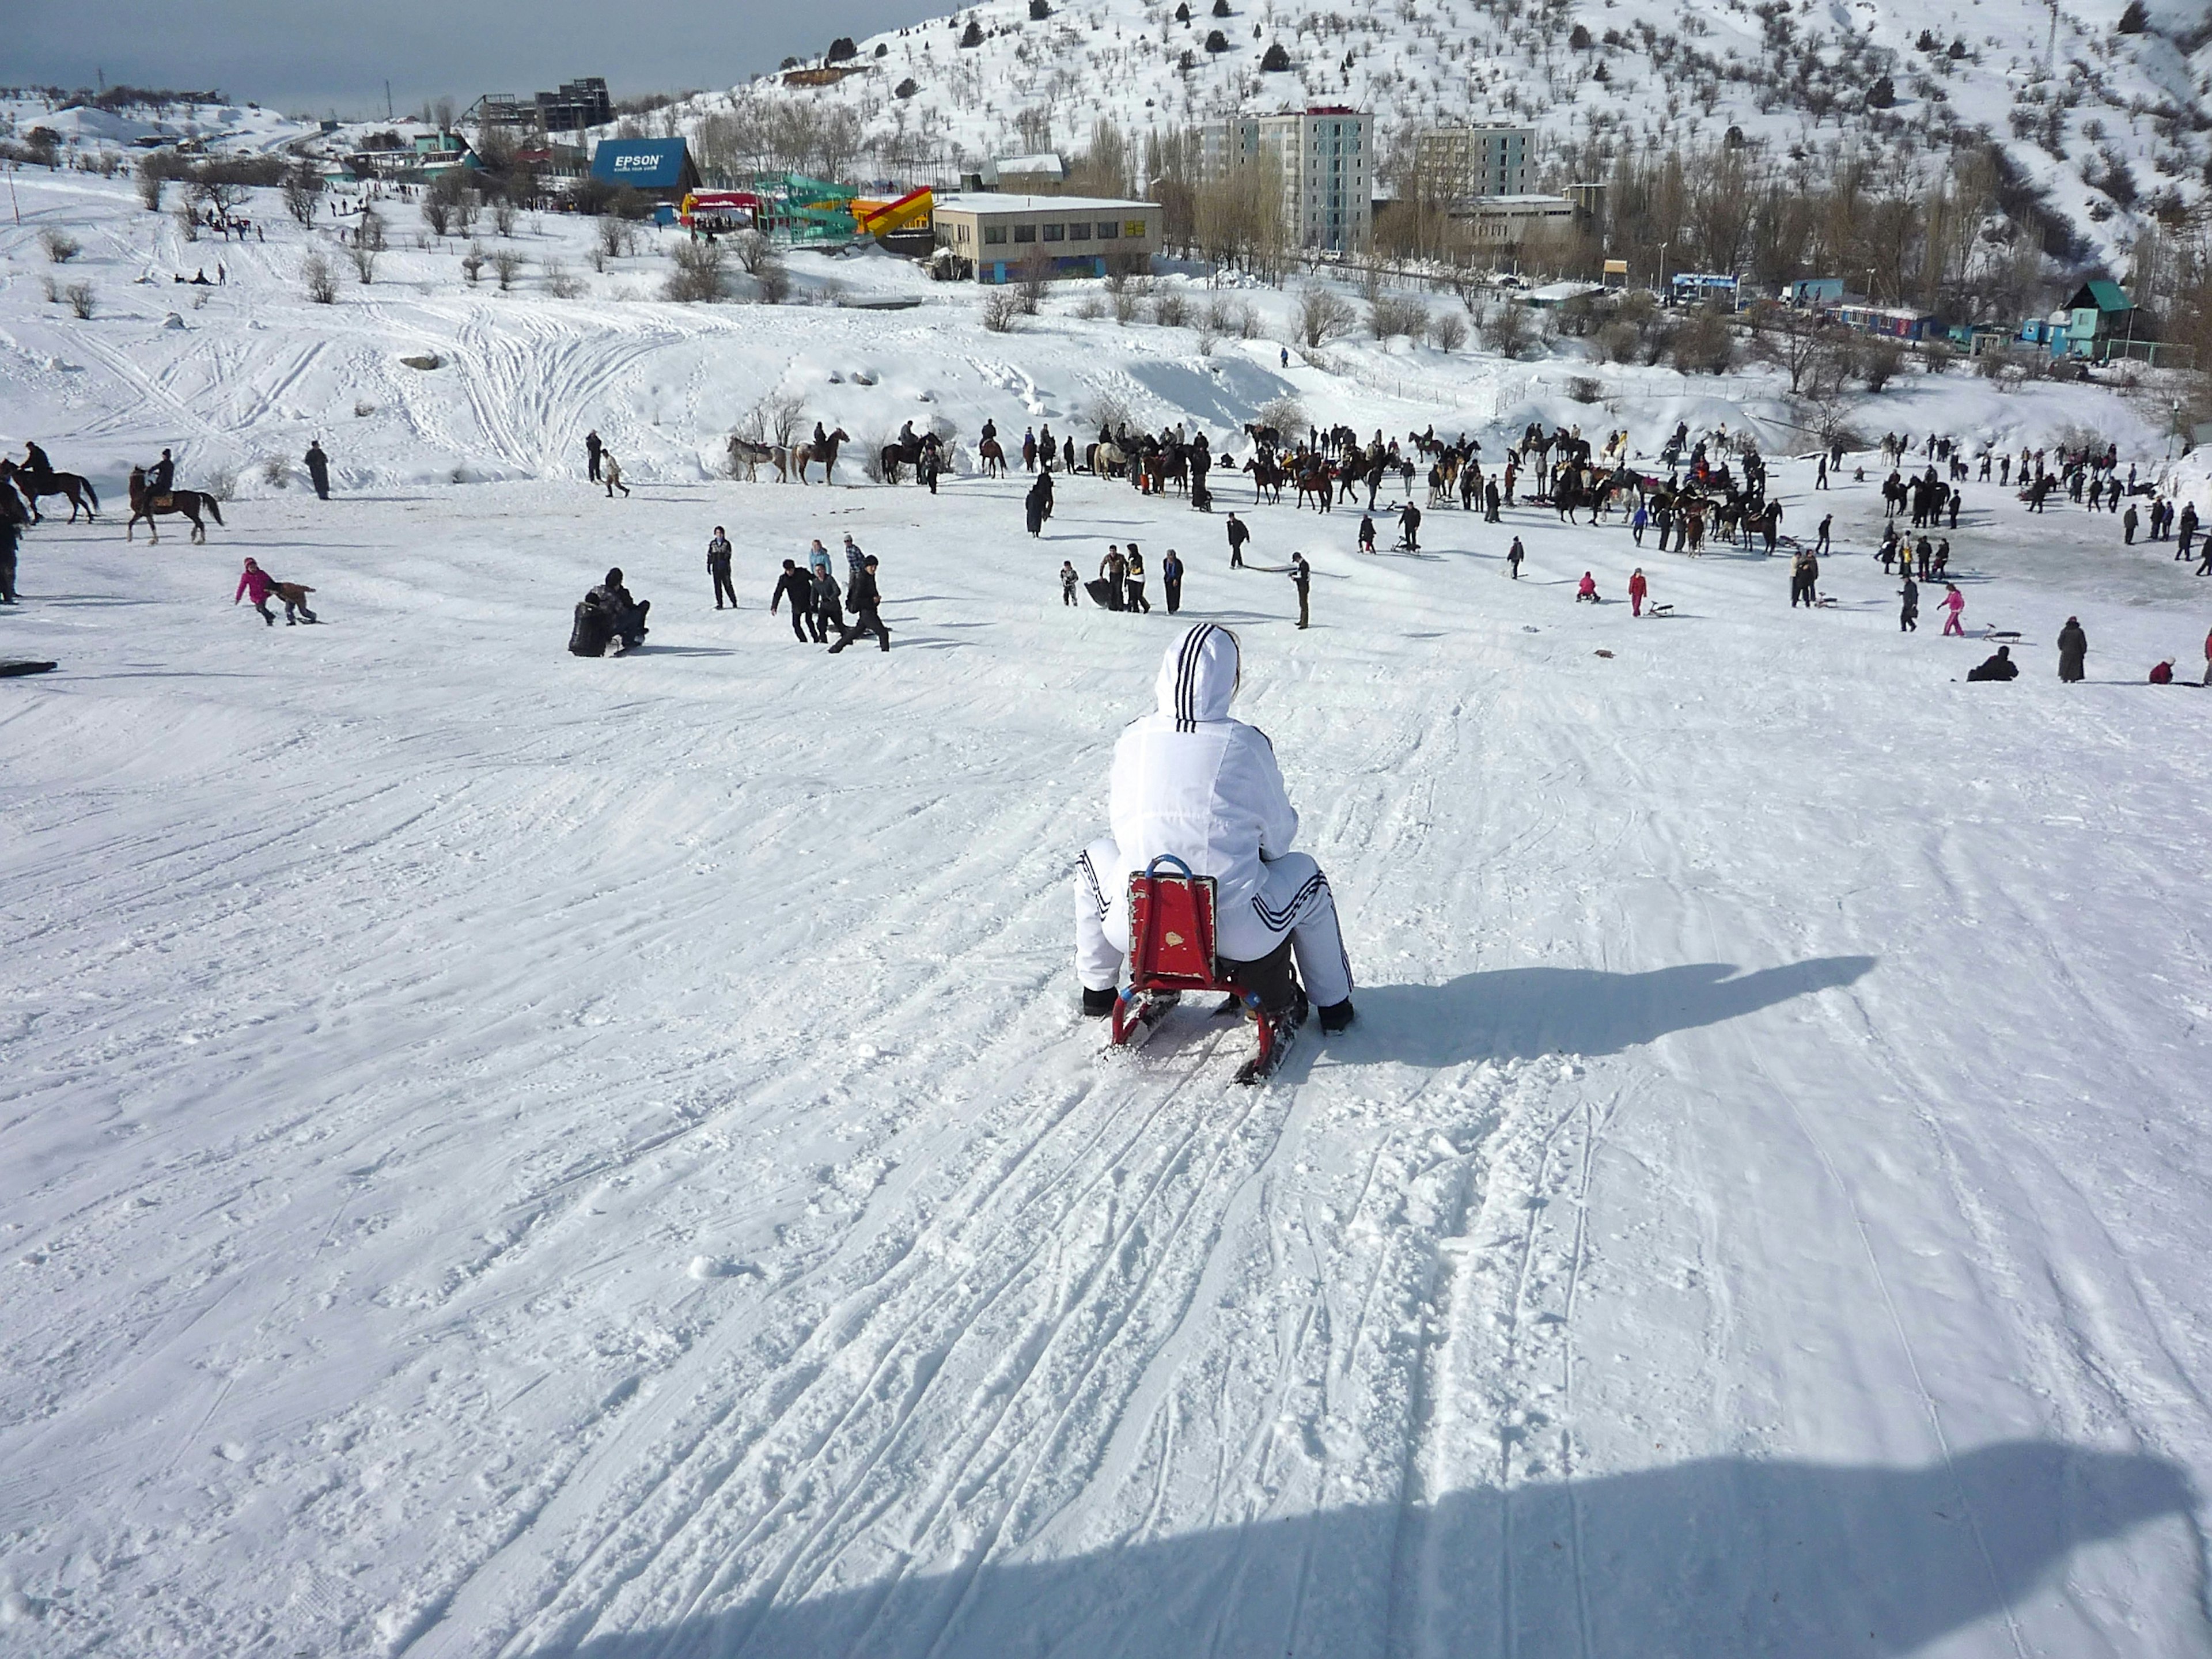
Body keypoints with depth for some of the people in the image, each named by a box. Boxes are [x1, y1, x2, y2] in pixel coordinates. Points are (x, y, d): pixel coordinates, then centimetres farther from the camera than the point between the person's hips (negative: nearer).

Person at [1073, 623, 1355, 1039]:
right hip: (1239, 935, -1)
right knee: (1303, 871, 29)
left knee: (1098, 856, 33)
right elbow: (1278, 836, 0)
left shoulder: (1133, 741, -4)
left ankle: (1096, 989, 39)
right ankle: (1333, 1004, 38)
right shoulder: (1246, 744, -11)